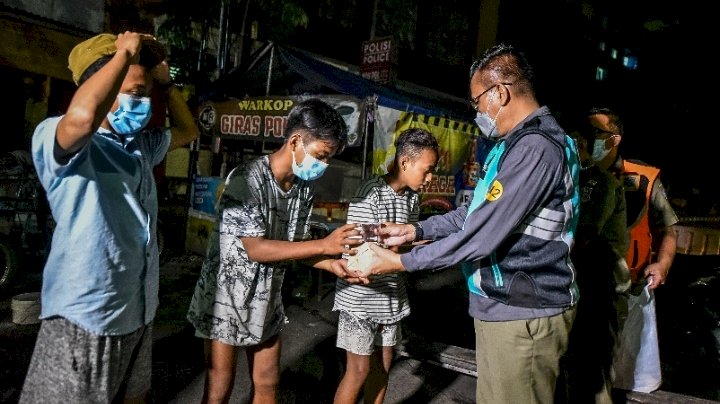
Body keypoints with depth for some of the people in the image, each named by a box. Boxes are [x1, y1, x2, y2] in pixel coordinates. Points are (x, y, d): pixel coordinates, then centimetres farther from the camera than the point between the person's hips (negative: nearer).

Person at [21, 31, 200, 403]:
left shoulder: (141, 144, 10)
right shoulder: (58, 139, -16)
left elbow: (188, 132, 25)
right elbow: (82, 116, -39)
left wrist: (165, 82, 10)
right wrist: (125, 54, -24)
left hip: (137, 310, 8)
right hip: (85, 316, -8)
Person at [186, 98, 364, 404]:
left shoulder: (305, 188, -1)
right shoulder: (246, 179, -23)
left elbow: (296, 245, 4)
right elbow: (256, 249, -26)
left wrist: (336, 265, -14)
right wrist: (325, 245, -28)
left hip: (266, 301, 6)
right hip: (227, 298, -6)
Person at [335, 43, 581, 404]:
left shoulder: (536, 148, -22)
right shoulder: (515, 143, 14)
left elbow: (482, 237, -25)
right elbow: (478, 212, 18)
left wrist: (402, 262, -15)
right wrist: (416, 230, 8)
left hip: (523, 315, -10)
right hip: (505, 306, 10)